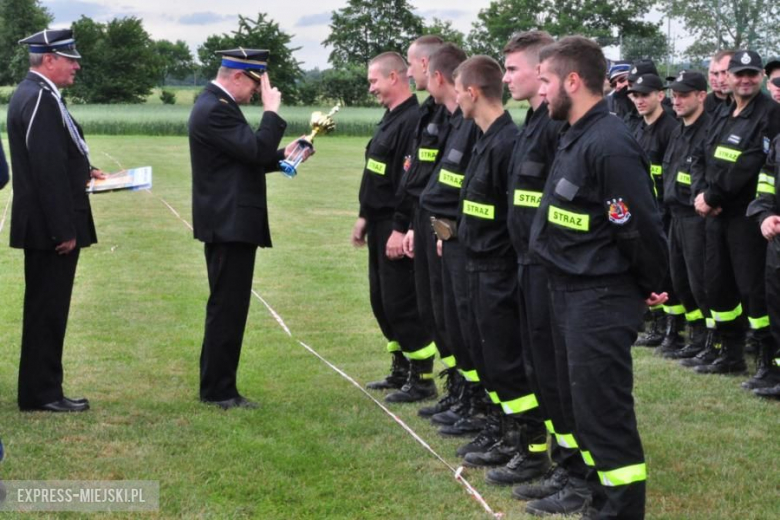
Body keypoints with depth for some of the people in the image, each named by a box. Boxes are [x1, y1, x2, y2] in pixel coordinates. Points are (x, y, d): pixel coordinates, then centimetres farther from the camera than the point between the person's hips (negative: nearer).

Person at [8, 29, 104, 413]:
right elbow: (48, 169, -23)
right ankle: (41, 393, 3)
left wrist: (83, 173, 13)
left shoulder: (29, 93, 14)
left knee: (45, 309, 14)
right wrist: (64, 231, -22)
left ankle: (42, 389, 21)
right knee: (47, 310, -3)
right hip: (51, 225, -10)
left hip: (42, 224, 10)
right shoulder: (42, 99, -19)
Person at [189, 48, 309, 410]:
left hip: (230, 223, 11)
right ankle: (218, 391, 1)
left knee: (227, 308, 15)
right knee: (227, 308, -5)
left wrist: (282, 156, 9)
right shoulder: (214, 110, -17)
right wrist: (271, 111, -13)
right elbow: (256, 150, -24)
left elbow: (246, 158, 22)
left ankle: (218, 387, 21)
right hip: (230, 224, -11)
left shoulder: (218, 106, 16)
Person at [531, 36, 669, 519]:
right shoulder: (576, 137, 10)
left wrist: (652, 288, -8)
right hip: (571, 293, 10)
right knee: (584, 403, 17)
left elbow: (641, 228, -20)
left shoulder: (610, 145, -22)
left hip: (602, 299, -10)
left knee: (604, 409, -4)